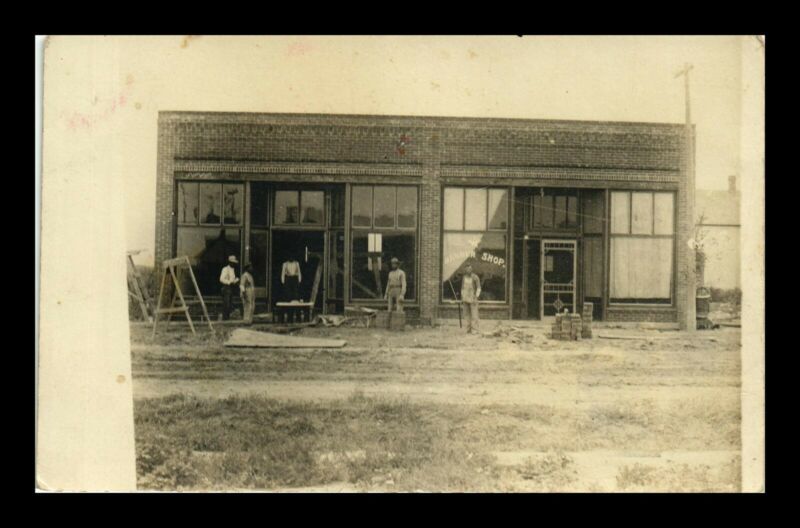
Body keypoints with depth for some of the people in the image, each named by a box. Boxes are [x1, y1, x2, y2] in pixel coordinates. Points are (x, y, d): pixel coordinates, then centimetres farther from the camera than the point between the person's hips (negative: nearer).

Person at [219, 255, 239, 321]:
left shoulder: (233, 270, 18)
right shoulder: (225, 269, -9)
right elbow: (221, 279, -17)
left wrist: (236, 280, 4)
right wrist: (229, 282, -22)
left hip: (231, 288, 9)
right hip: (226, 288, -9)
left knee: (230, 303, 8)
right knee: (226, 303, -10)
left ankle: (228, 316, 13)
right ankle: (224, 317, -7)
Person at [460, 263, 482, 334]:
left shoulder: (475, 277, -10)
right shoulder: (464, 277, 8)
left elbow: (478, 288, -10)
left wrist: (476, 297, -17)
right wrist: (462, 297, 10)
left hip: (473, 298, -5)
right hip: (466, 298, 5)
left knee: (474, 314, -7)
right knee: (468, 314, 7)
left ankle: (474, 330, -5)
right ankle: (469, 329, 11)